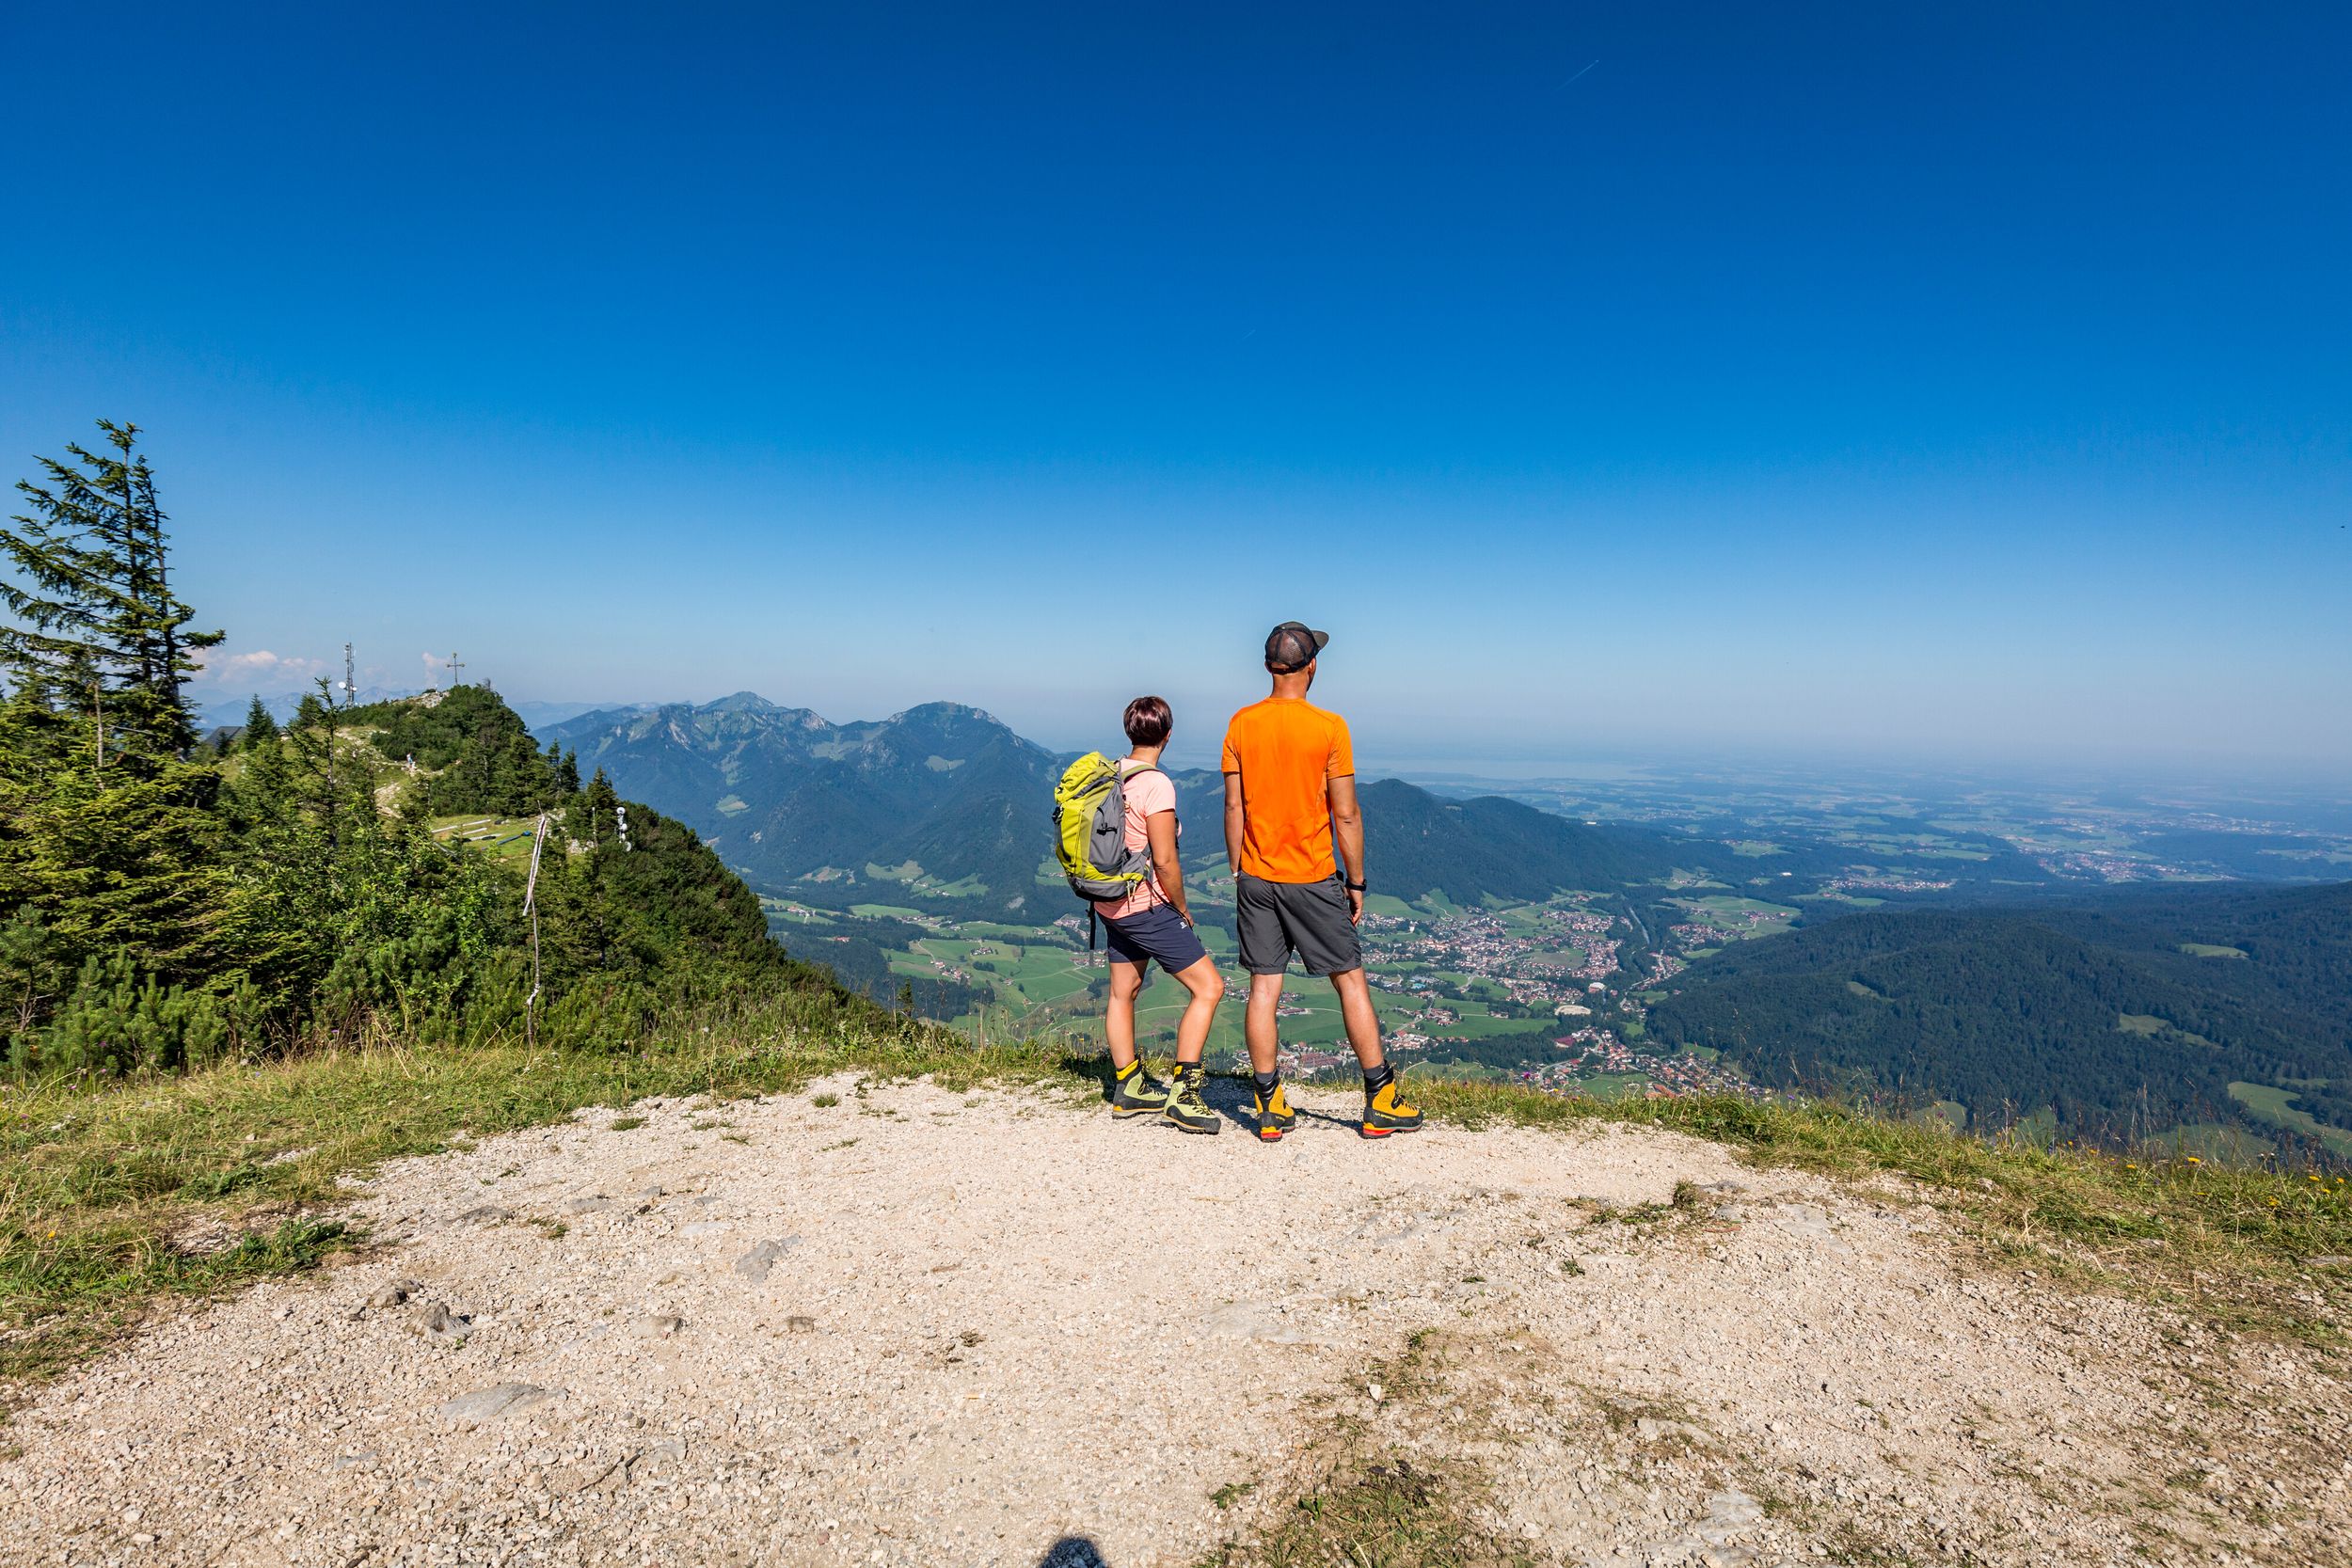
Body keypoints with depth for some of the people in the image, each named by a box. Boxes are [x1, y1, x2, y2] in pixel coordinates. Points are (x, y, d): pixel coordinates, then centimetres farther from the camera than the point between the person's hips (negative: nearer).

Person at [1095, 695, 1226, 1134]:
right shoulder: (1156, 785, -20)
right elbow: (1165, 862, -22)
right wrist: (1183, 910, -6)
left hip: (1113, 904, 9)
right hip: (1148, 906, -9)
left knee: (1123, 993, 17)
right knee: (1209, 987, -4)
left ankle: (1128, 1089, 30)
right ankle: (1183, 1094, -4)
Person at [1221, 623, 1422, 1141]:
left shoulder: (1241, 724, 0)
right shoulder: (1329, 727, -10)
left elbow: (1234, 807, 2)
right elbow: (1346, 815, -10)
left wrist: (1237, 872, 11)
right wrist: (1357, 881, 0)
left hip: (1256, 878, 4)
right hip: (1313, 879, -3)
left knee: (1263, 989, 7)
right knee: (1351, 981, 8)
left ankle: (1271, 1108, 14)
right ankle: (1381, 1103, 15)